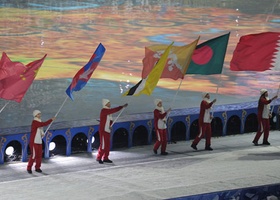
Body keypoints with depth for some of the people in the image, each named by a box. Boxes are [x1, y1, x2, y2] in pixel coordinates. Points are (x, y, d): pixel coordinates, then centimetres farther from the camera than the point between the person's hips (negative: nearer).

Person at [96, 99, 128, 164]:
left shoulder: (108, 111, 12)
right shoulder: (104, 111, -16)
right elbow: (114, 110, -25)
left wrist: (110, 125, -1)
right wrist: (122, 106, -25)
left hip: (108, 130, 9)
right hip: (103, 130, -9)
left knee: (107, 145, 10)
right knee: (103, 145, -7)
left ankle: (105, 158, 17)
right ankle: (99, 158, 1)